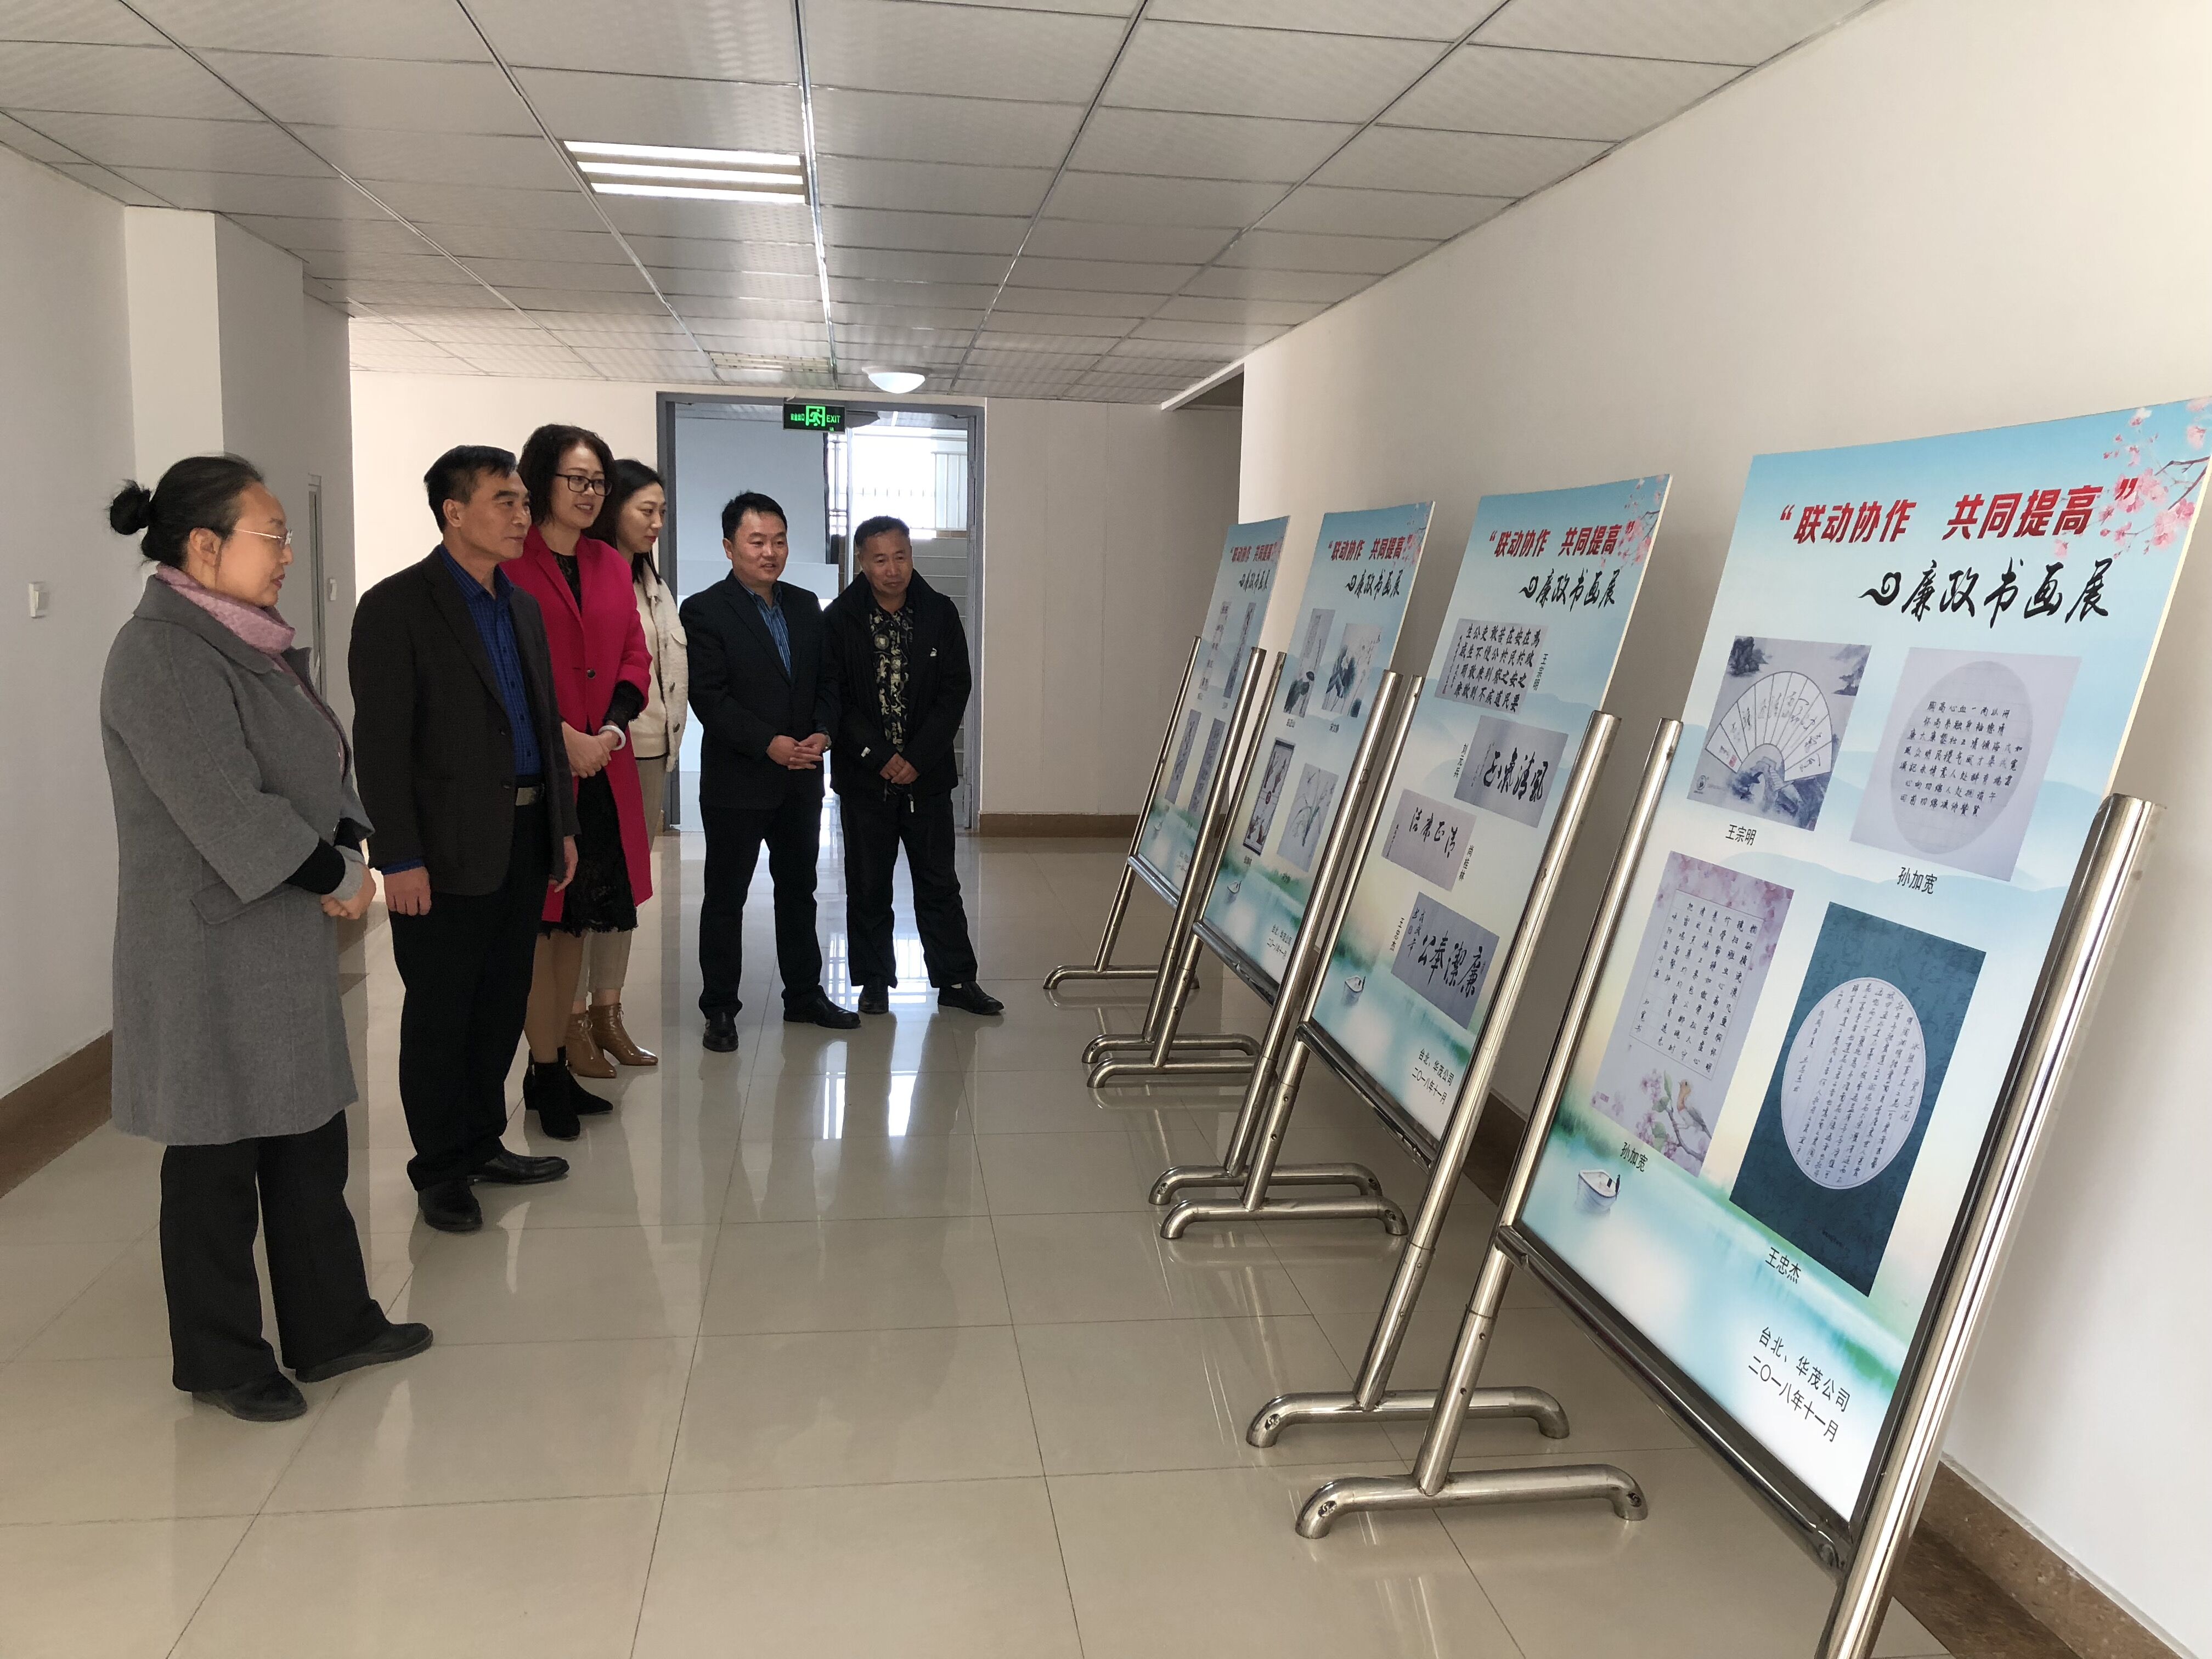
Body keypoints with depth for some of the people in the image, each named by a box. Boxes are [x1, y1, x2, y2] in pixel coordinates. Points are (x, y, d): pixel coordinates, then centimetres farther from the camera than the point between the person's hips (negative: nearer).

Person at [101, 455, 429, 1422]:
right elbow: (226, 811, -24)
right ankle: (219, 1361, 22)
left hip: (288, 936, 9)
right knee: (216, 1159, 6)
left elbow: (323, 768, 12)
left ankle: (331, 1327, 27)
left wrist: (348, 855, -5)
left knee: (312, 1140, 14)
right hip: (210, 948, -8)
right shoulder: (161, 655, -17)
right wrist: (334, 878, -13)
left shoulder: (252, 642, 10)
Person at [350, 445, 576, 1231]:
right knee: (440, 1014, 5)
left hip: (524, 838, 7)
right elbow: (381, 744, -13)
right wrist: (399, 858, -17)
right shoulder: (396, 606, -9)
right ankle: (439, 1170, 19)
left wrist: (562, 826, 14)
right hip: (448, 849, -7)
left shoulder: (521, 606, 14)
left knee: (502, 1005, 14)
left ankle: (481, 1144, 29)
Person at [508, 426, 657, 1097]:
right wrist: (565, 736, -16)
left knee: (582, 912, 11)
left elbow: (635, 659, 12)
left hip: (604, 765, 6)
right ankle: (545, 1070, 10)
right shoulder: (510, 562, -6)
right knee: (539, 916, 0)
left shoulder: (611, 565, 15)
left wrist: (611, 731, -4)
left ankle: (556, 1064, 22)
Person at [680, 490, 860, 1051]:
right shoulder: (705, 612, -8)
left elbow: (826, 681, 11)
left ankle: (804, 995, 28)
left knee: (799, 889, 15)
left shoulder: (805, 606, 10)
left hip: (801, 779, 6)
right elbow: (709, 698, -15)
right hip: (736, 781, -5)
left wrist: (823, 732, -8)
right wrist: (768, 744, -22)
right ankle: (719, 1010, 16)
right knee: (725, 898, 5)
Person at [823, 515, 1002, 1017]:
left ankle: (956, 980, 14)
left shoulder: (940, 614, 0)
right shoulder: (838, 620, -4)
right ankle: (874, 980, 19)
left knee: (939, 881, 6)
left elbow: (956, 691, -2)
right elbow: (834, 700, -5)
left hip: (928, 773, 1)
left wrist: (917, 758, -10)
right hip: (863, 775, -1)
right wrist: (880, 758, -13)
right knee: (868, 885, 7)